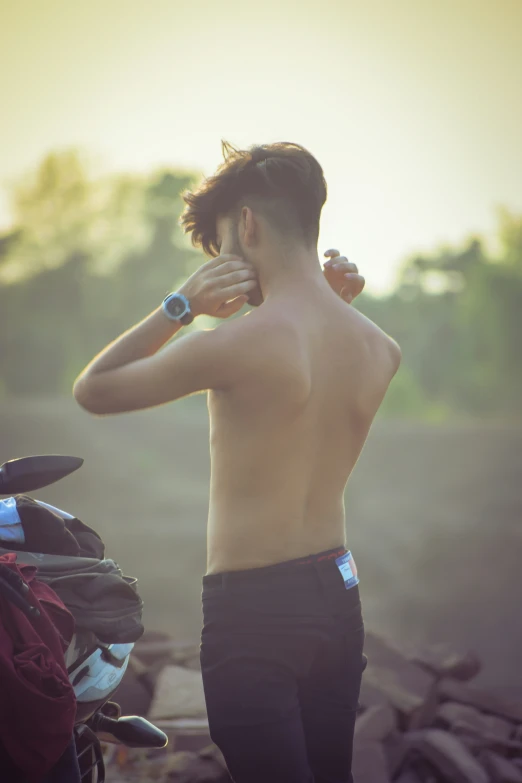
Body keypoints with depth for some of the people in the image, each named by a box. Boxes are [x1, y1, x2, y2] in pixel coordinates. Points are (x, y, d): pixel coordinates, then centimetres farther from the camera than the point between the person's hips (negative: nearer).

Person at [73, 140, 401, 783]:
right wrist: (334, 303, 8)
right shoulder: (380, 350, 0)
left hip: (253, 608, -7)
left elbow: (92, 391, -6)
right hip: (338, 594, 7)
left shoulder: (236, 344, -19)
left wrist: (180, 306, -5)